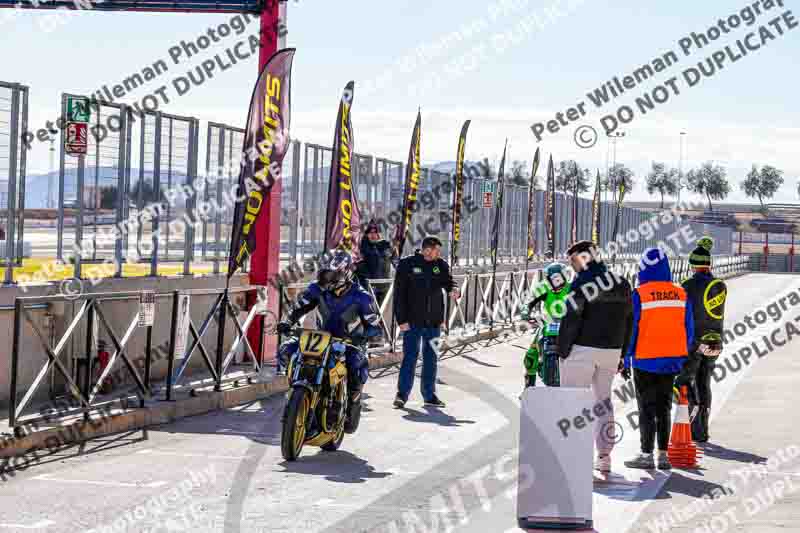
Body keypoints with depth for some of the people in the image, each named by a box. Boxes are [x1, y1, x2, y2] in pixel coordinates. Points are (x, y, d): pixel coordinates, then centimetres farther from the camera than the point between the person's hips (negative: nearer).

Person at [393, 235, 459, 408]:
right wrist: (402, 319, -11)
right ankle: (402, 394, 3)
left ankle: (429, 395, 18)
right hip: (412, 321, -4)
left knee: (431, 359, 10)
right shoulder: (407, 264, -6)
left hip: (434, 322, 4)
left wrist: (453, 290, -20)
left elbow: (448, 282, 5)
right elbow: (399, 293, -6)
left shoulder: (441, 265, 7)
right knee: (410, 358, -5)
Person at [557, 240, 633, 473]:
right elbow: (628, 322, 13)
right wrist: (621, 355, 17)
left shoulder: (583, 283, -10)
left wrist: (562, 351, -7)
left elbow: (571, 320, -14)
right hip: (612, 350, 6)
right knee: (604, 400, 16)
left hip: (582, 349, -6)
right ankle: (604, 456, 17)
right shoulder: (622, 284, 10)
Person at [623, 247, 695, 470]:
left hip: (646, 361, -4)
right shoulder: (681, 294, 3)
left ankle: (646, 455, 6)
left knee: (647, 409, 4)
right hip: (671, 361, 4)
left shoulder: (639, 295, -11)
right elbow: (689, 330, 7)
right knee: (663, 408, 13)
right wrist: (682, 358, 16)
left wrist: (626, 361, -2)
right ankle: (663, 455, 12)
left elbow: (631, 330, -9)